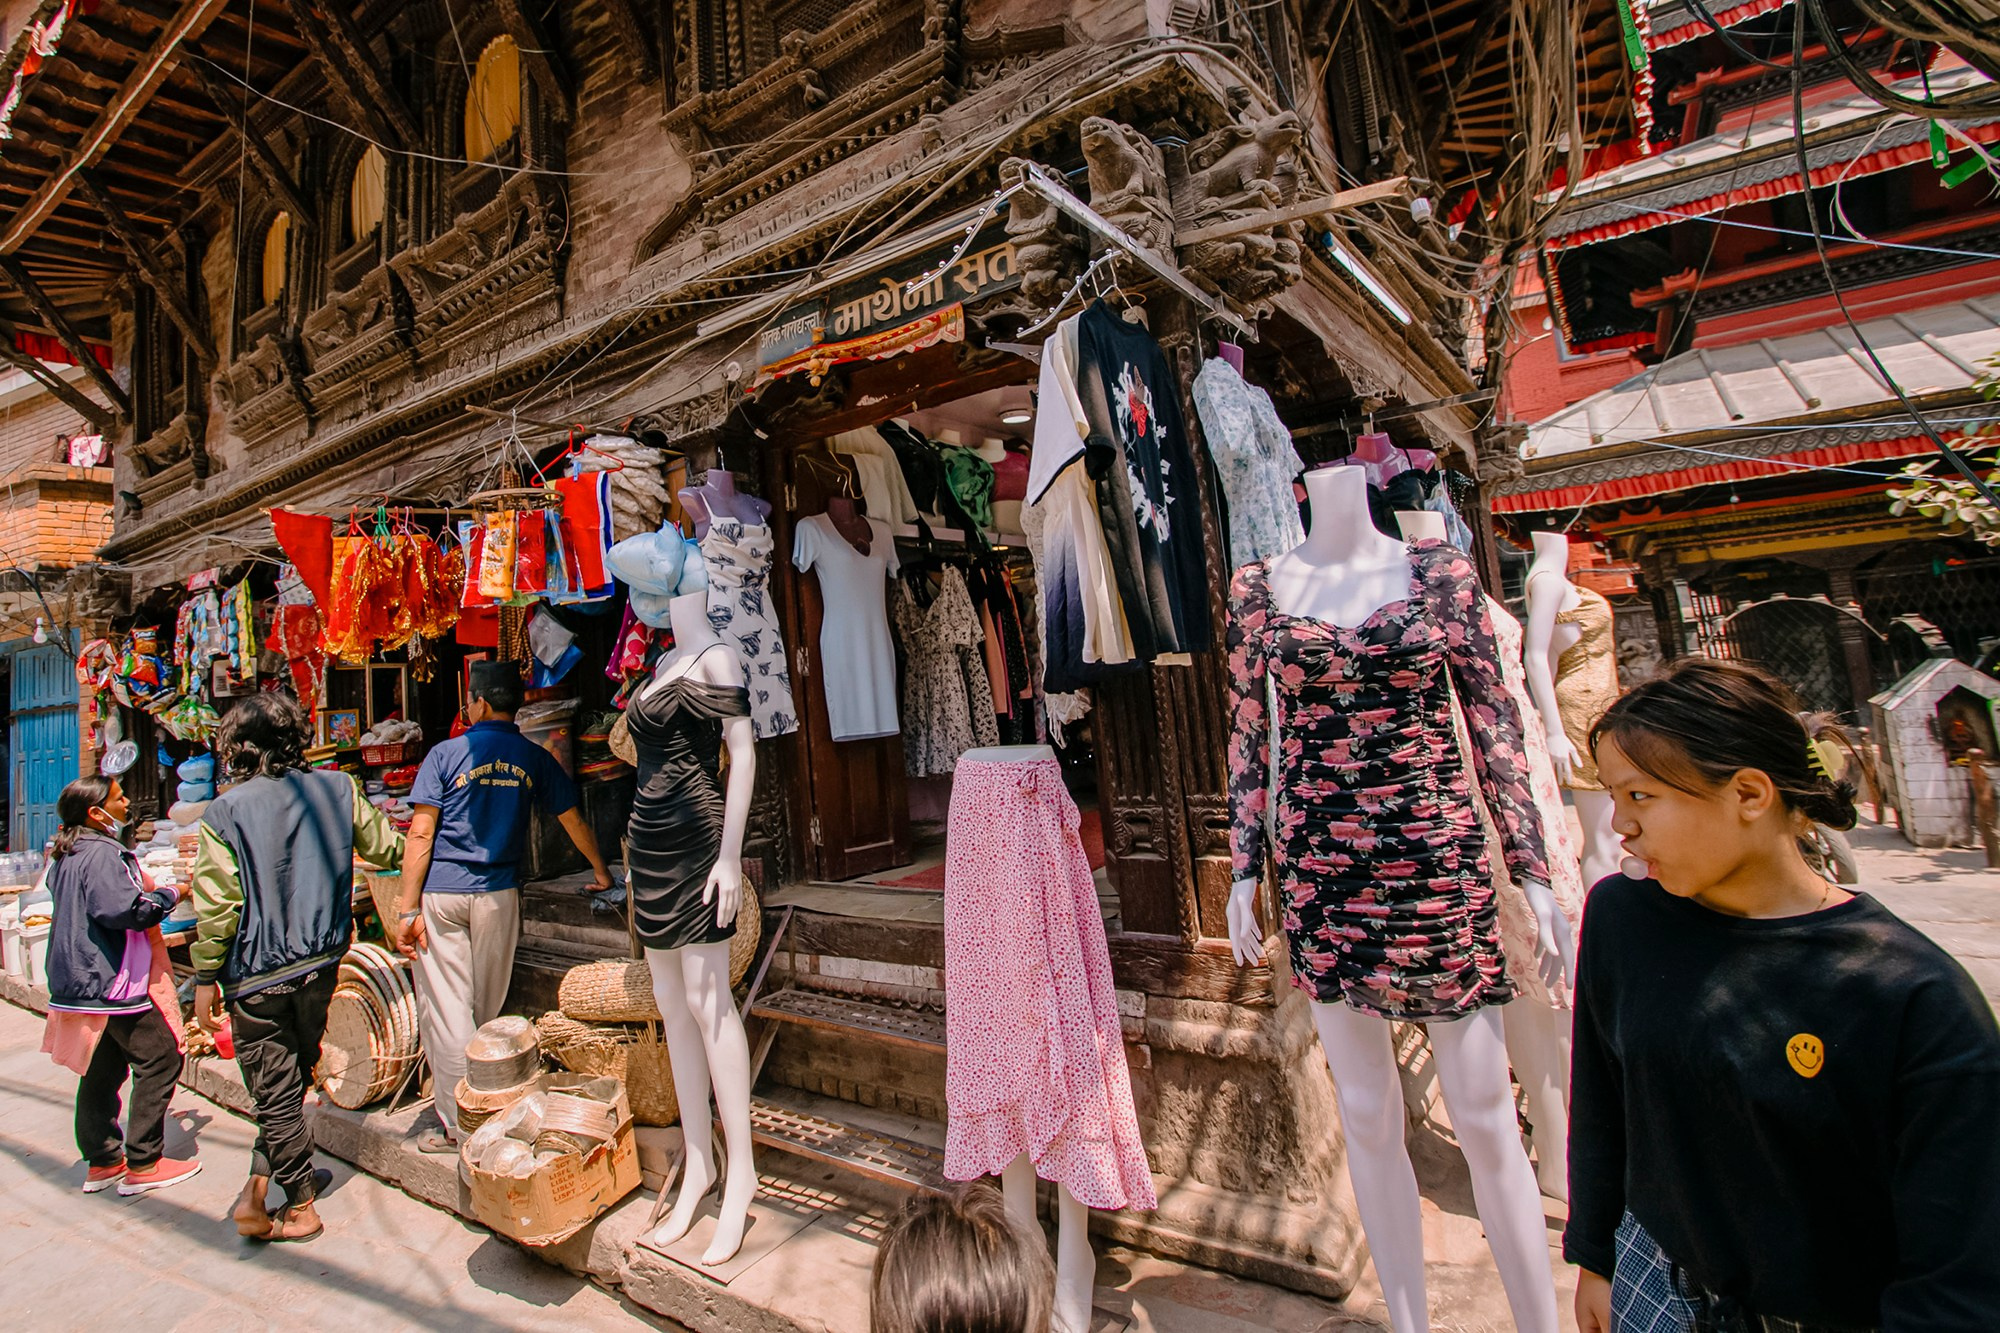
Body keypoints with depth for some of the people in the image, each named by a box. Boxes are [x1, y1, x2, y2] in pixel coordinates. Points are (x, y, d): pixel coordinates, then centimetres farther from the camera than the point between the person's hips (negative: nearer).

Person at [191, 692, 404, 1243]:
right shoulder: (336, 789, -3)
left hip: (256, 976, -2)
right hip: (320, 966, 3)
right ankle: (258, 1190, 24)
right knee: (292, 1079, 21)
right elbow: (384, 847, 9)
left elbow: (216, 906, -11)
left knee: (275, 1093, 9)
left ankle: (301, 1207, 17)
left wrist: (206, 978, 0)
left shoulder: (224, 813, -10)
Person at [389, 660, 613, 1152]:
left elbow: (421, 835, -9)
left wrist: (407, 909, -7)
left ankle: (458, 1124, 7)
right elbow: (574, 822, 9)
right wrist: (602, 874, 21)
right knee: (487, 1010, 15)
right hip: (499, 894, 3)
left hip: (441, 894, -2)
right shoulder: (534, 759, 4)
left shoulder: (445, 755, -4)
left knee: (445, 1008, 4)